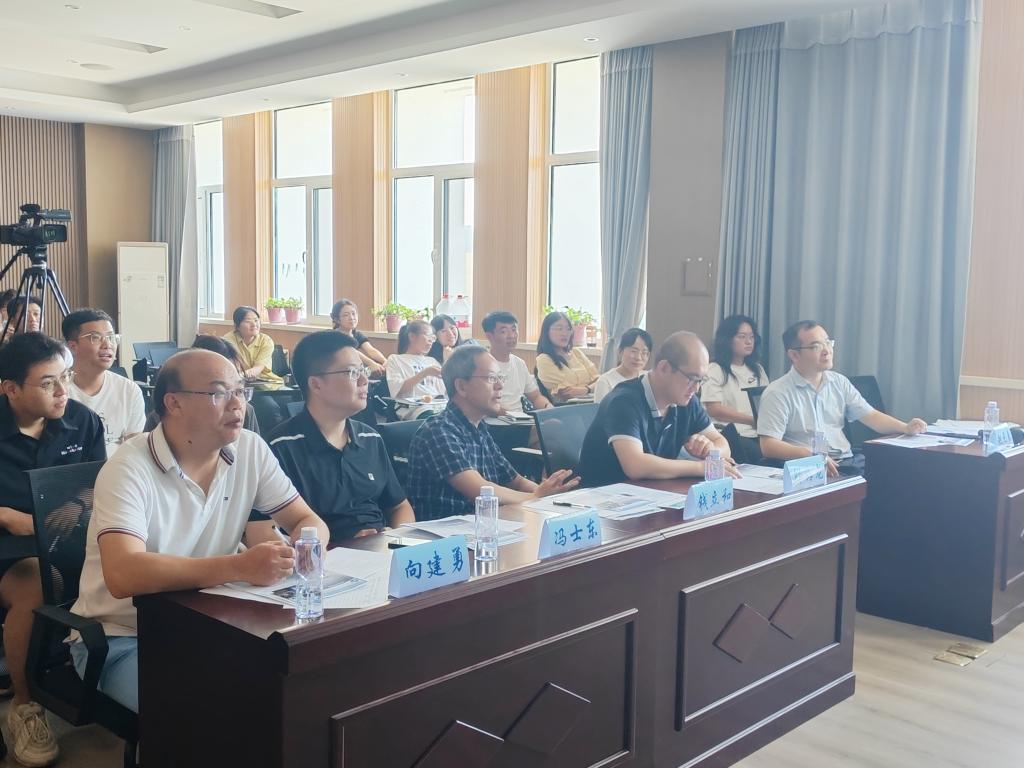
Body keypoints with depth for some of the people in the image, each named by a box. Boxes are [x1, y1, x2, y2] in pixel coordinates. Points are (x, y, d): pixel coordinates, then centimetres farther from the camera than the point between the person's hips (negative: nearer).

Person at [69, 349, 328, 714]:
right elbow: (123, 575, -32)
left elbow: (310, 522, 3)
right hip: (123, 639, -5)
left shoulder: (251, 450, -2)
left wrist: (298, 554, -22)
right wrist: (239, 567, -41)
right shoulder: (129, 468, -18)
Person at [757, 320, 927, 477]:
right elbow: (768, 446, -12)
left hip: (846, 461, 7)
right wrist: (812, 456, -25)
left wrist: (905, 428, -4)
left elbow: (871, 415, 15)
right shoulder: (778, 393, -6)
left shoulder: (839, 382, 15)